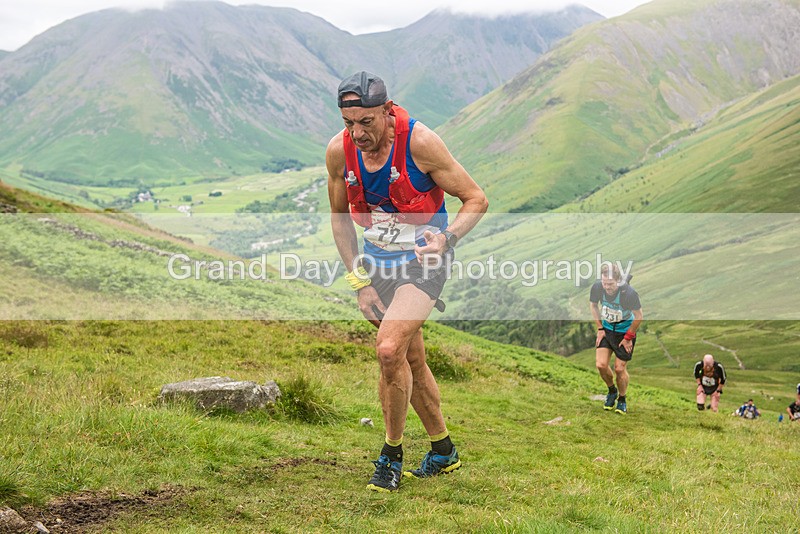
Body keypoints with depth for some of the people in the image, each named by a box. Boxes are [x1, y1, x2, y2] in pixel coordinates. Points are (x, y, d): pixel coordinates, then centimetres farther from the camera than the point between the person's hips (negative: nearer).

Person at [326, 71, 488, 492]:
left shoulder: (420, 142, -22)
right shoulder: (339, 151, -10)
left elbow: (476, 199, -12)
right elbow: (340, 219, 5)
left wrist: (446, 238, -29)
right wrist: (361, 283, -1)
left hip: (423, 258, -5)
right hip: (378, 262, 5)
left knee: (389, 349, -22)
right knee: (411, 359, 13)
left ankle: (392, 454, -2)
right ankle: (443, 452, 31)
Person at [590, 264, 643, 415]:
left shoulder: (629, 292, -31)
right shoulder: (597, 287, -20)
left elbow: (638, 317, -16)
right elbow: (593, 305, 4)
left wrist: (628, 337, -10)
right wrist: (600, 328, 2)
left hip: (625, 330, -3)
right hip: (606, 328, 3)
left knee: (620, 369, -2)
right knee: (601, 365, -8)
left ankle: (622, 400, 24)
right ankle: (612, 391, 23)